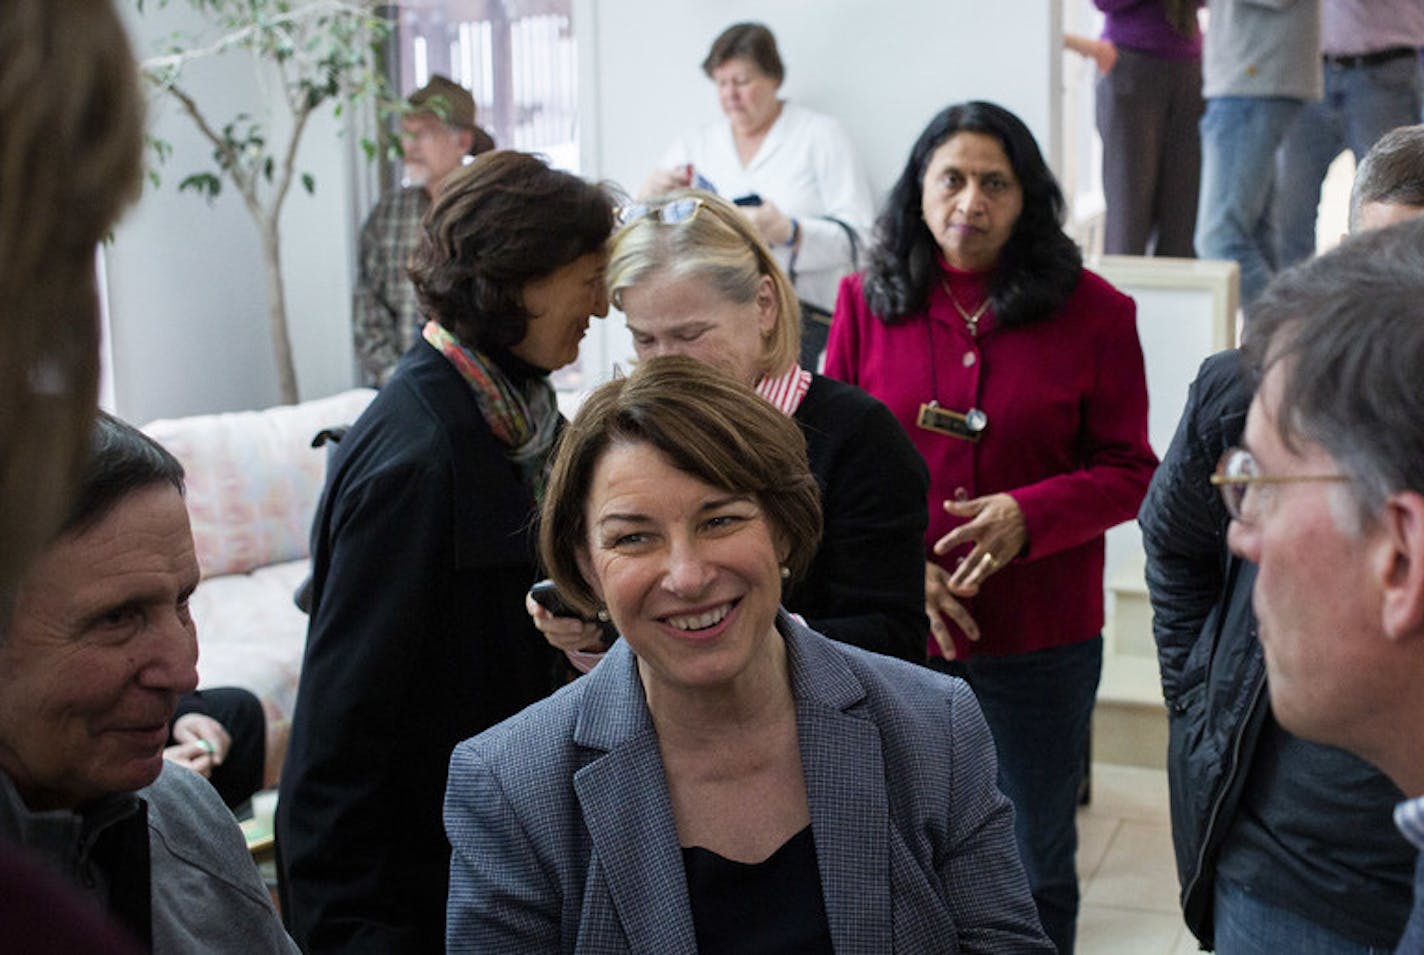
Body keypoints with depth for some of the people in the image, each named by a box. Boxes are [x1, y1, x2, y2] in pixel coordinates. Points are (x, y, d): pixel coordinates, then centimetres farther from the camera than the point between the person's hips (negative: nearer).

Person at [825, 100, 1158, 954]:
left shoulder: (1092, 310, -4)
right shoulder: (868, 302, 1)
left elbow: (1127, 471, -2)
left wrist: (1027, 515, -20)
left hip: (1040, 641, -1)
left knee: (1034, 867, 14)